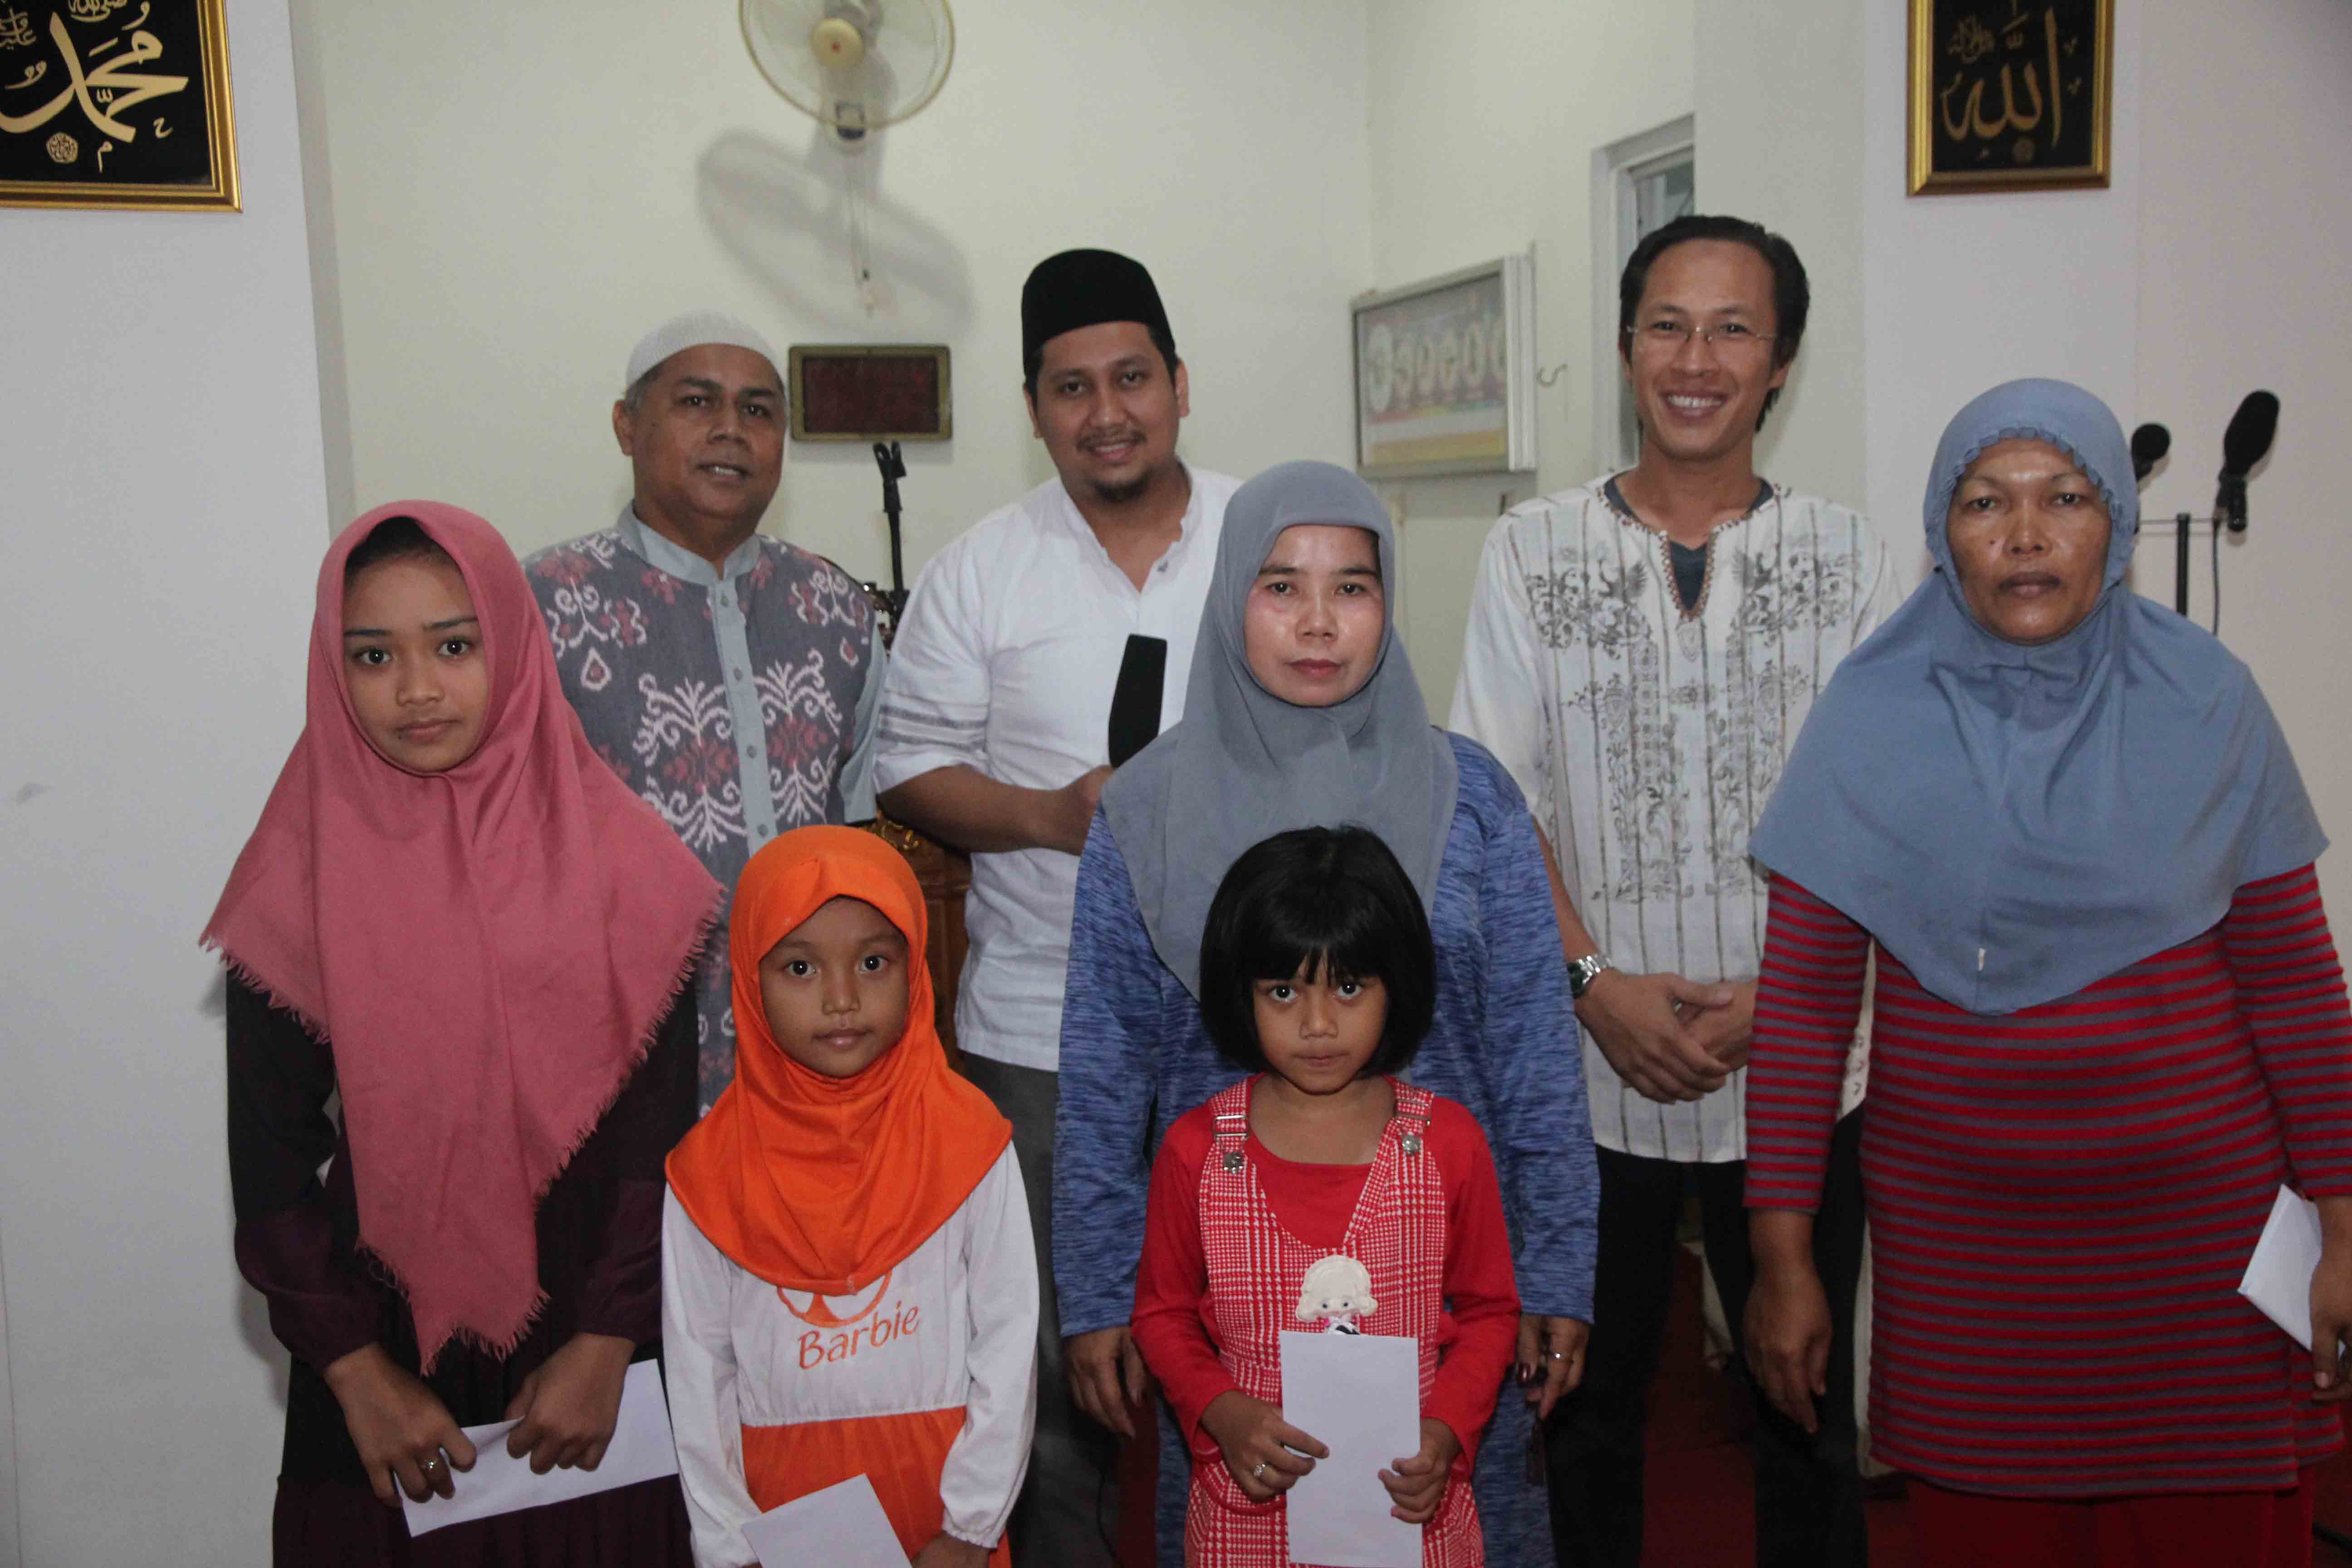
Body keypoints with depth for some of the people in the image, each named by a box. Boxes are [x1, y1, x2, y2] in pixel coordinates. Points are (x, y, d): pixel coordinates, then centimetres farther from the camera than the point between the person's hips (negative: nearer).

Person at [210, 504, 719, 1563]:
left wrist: (606, 1343, -9)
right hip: (388, 1342, 0)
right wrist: (359, 1374, -5)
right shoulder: (301, 881, -5)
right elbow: (270, 1159, -2)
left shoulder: (616, 856, -7)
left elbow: (663, 1125, -6)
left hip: (593, 1337, 0)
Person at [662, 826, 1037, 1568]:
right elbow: (698, 1375, -2)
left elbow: (1008, 1344, -7)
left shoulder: (969, 1139, -10)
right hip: (783, 1503, 1)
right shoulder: (709, 1169, -8)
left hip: (937, 1491, 0)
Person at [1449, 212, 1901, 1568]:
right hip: (1590, 1056, 0)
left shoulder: (1849, 558, 2)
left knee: (1807, 1409, 14)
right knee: (1591, 1404, 14)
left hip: (1798, 1064, 0)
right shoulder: (1533, 554, 2)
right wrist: (1597, 985, -13)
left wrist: (1775, 997, -13)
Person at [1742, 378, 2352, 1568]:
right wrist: (1781, 1253, -6)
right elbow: (1802, 998, -5)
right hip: (1956, 1234, 0)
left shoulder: (2206, 702, -4)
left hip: (2196, 1223, 1)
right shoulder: (1872, 719, -6)